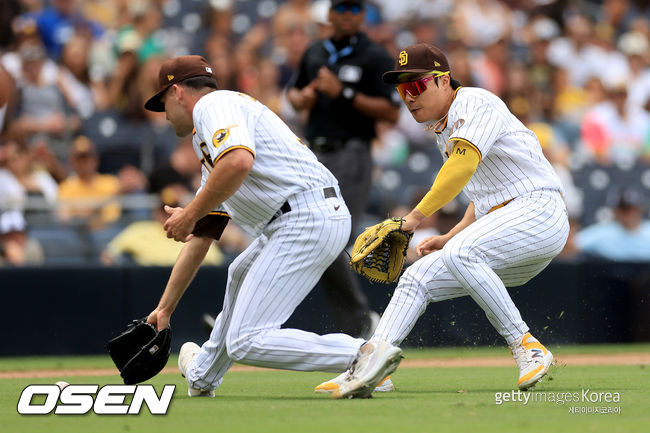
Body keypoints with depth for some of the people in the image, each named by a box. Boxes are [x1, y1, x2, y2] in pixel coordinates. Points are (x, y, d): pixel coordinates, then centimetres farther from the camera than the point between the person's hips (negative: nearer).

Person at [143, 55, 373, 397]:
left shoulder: (213, 104, -2)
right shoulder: (208, 150, 29)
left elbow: (239, 161, -24)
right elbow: (199, 240, 32)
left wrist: (190, 214, -12)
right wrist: (165, 308, 33)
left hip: (307, 219, -11)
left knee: (246, 342, -13)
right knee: (242, 275, 38)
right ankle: (203, 376, 58)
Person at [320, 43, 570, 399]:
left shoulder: (475, 103, -8)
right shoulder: (442, 132, 21)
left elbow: (463, 165, -26)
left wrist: (417, 215, -27)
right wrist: (448, 239, 14)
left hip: (539, 210, -10)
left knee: (461, 254, -32)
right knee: (418, 276, 1)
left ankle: (527, 349, -26)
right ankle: (372, 362, -11)